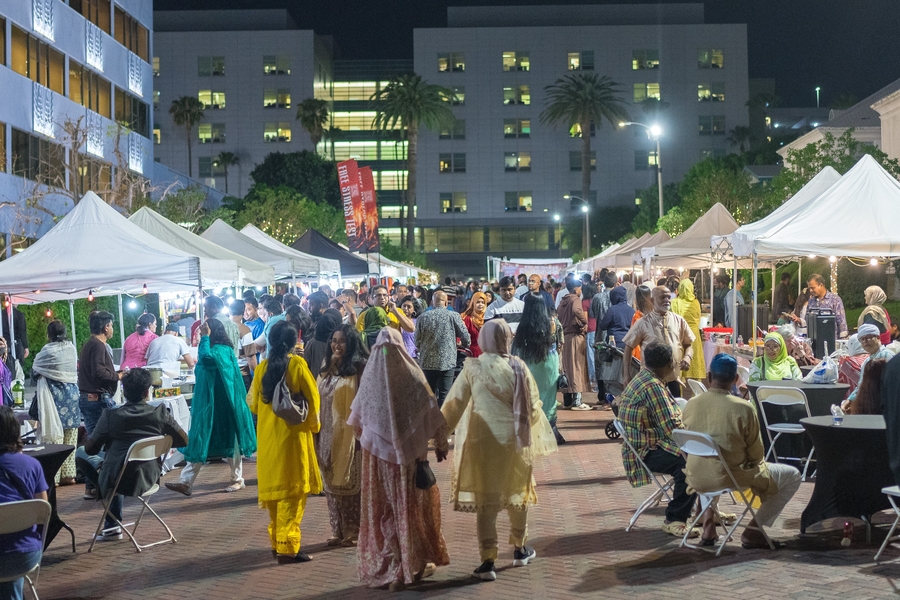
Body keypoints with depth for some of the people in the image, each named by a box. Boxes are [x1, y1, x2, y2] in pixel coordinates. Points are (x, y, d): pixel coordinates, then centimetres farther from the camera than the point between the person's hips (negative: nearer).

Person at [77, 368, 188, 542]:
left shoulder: (111, 415, -15)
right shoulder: (160, 413, -11)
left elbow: (90, 448, -6)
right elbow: (183, 440, -1)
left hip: (117, 481, -3)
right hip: (149, 480, 3)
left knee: (81, 453, 20)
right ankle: (113, 527, 37)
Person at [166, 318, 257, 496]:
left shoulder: (222, 350, -15)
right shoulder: (213, 350, 13)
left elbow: (206, 357, -37)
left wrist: (205, 337, -27)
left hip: (221, 405, -9)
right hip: (205, 404, 9)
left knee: (229, 441, 4)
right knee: (198, 443, 3)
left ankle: (238, 479, 17)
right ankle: (186, 481, 1)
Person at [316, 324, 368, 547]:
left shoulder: (360, 369, -9)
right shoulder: (327, 370, 13)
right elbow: (318, 401, 17)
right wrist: (317, 429, 11)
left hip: (349, 434, -7)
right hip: (328, 435, 7)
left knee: (351, 483, 1)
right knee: (332, 483, 10)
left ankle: (355, 531, 12)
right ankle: (339, 531, 20)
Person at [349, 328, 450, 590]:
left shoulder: (370, 377, -3)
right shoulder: (412, 375, -8)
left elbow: (356, 420, 9)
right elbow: (431, 414, -4)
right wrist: (440, 443, 11)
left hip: (377, 452, 1)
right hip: (410, 451, -1)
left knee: (381, 508, 9)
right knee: (410, 505, 9)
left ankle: (382, 566, 14)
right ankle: (413, 563, 16)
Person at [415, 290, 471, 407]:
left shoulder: (422, 317, -1)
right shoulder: (454, 316, -6)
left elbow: (417, 342, 4)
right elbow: (466, 338, -3)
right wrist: (463, 345, 20)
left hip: (427, 362, 2)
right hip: (447, 362, -2)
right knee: (444, 395, 2)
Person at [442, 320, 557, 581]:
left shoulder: (472, 368, -8)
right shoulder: (517, 367, -7)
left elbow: (454, 404, -6)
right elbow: (532, 406, -1)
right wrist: (540, 436, 15)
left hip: (482, 440, -1)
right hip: (514, 441, 1)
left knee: (486, 500, 6)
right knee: (517, 493, 20)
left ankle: (488, 561, 4)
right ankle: (520, 549, 35)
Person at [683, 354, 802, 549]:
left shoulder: (691, 404, -4)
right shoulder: (744, 408, -17)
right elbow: (756, 454, -7)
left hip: (696, 479, 5)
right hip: (730, 478, -5)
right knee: (792, 476, 10)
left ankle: (708, 527, 32)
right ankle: (752, 531, 9)